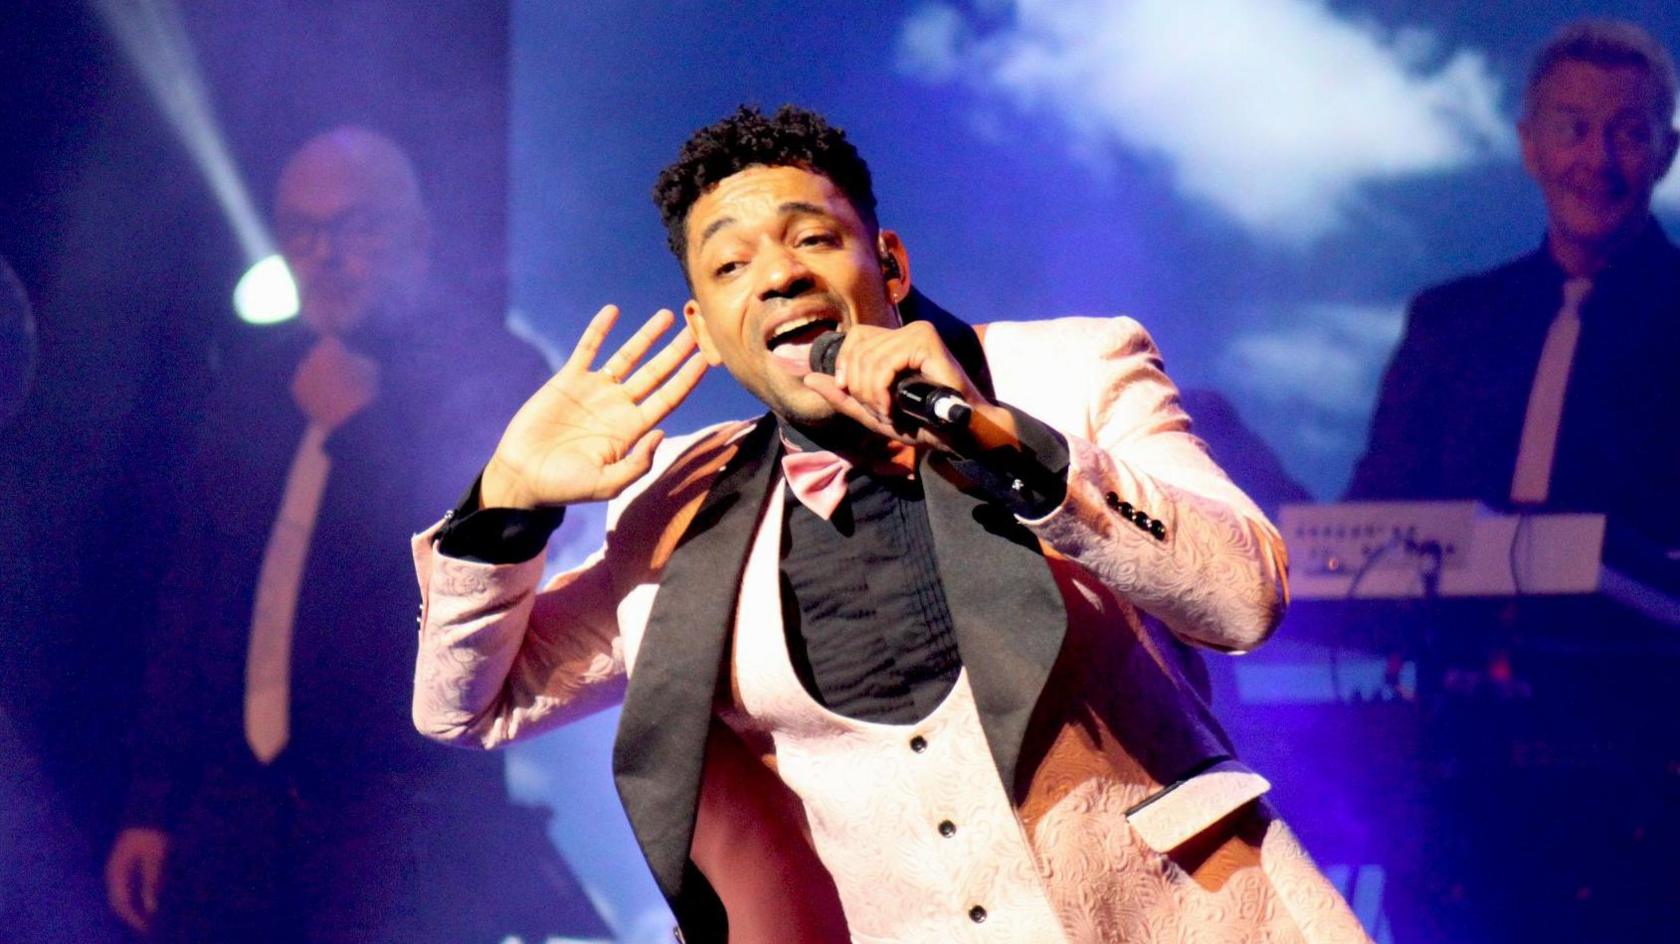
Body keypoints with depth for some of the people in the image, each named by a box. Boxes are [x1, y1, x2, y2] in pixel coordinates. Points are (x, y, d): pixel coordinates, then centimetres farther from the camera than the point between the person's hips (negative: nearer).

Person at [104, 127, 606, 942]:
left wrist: (358, 423, -11)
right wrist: (152, 804, 14)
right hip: (238, 809, 5)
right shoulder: (254, 376, 14)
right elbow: (191, 594, 18)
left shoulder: (496, 376, -2)